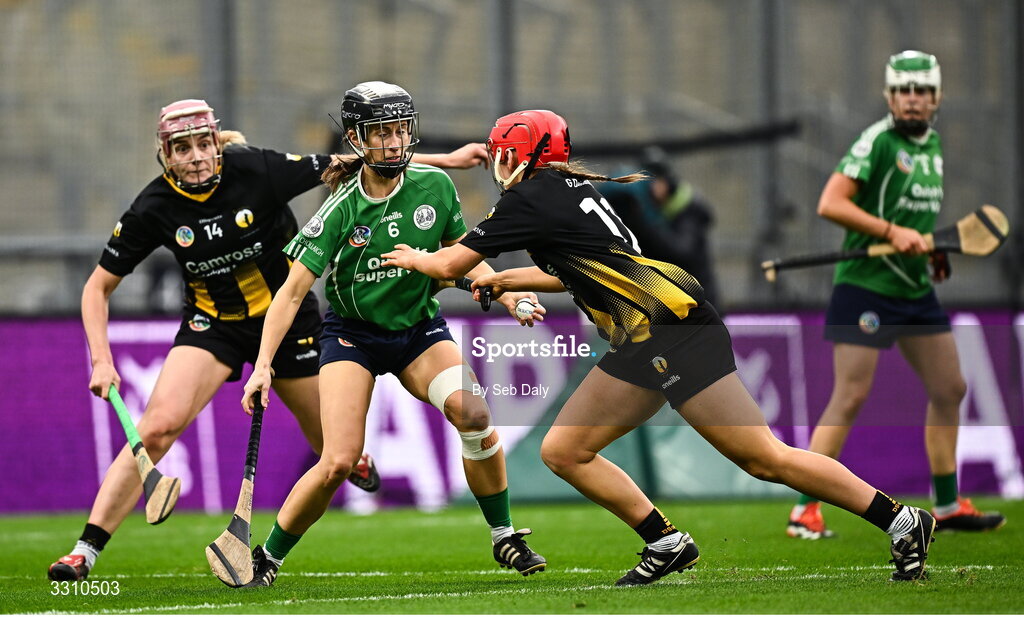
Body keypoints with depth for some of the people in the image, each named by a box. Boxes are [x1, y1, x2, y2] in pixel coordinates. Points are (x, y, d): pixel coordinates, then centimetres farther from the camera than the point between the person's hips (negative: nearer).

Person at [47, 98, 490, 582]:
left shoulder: (256, 170, -21)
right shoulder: (154, 209, -17)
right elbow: (98, 287, -7)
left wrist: (446, 160, -12)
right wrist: (102, 361, -20)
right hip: (212, 321, 0)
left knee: (332, 444, 10)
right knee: (157, 425, -22)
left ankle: (356, 461, 52)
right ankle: (85, 551, -21)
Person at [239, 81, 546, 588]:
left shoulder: (435, 186, -8)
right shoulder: (342, 209, -18)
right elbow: (292, 292, -18)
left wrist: (505, 294, -7)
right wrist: (263, 365, -27)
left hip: (420, 328, 3)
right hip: (353, 333, -3)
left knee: (474, 414, -25)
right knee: (339, 462, -17)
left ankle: (504, 538, -7)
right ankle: (266, 558, 4)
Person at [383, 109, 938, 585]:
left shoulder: (530, 198, -4)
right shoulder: (572, 189, 22)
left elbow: (449, 264, 3)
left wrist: (414, 258, 24)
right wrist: (506, 281, 47)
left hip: (673, 332, -10)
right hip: (640, 347, 10)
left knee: (765, 459, -11)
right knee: (562, 451, 7)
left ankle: (902, 521, -9)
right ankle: (667, 543, 7)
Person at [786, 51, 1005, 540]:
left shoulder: (933, 143, 12)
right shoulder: (877, 142, -13)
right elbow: (830, 204, -20)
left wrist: (932, 250, 10)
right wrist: (891, 232, -24)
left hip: (916, 289, 8)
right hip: (866, 286, -8)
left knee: (949, 389, 11)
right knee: (851, 395, -11)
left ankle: (947, 505, 21)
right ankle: (805, 509, -7)